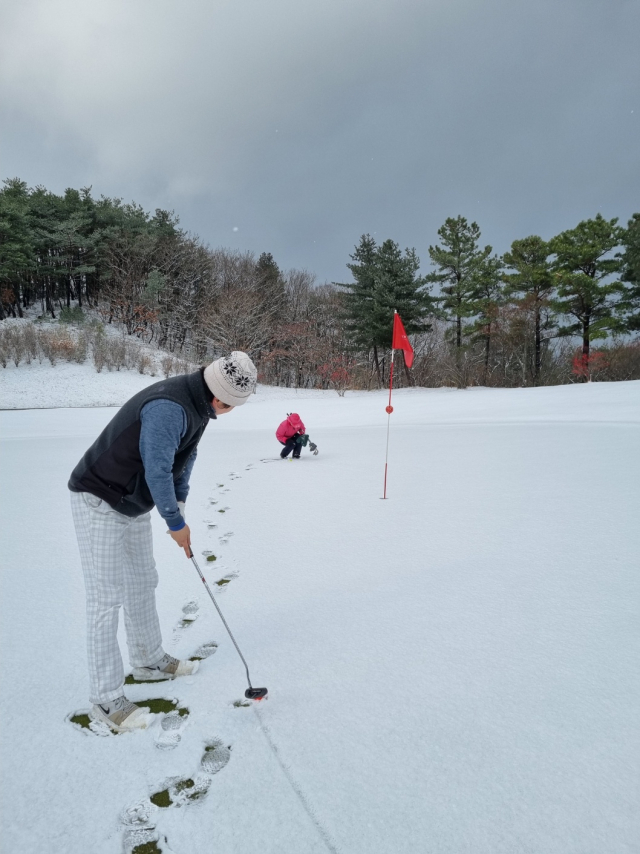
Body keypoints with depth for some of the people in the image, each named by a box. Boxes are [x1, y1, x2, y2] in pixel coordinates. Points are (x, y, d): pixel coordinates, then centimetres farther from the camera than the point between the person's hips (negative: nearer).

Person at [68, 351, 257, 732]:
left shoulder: (200, 404, 0)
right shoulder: (169, 407, -31)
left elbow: (185, 458, 9)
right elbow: (157, 471, -30)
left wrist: (179, 507, 4)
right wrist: (177, 523, -18)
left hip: (134, 503, 10)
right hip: (99, 501, -10)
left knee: (142, 585, 19)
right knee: (107, 598, -5)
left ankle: (149, 661, 36)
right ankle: (106, 699, 5)